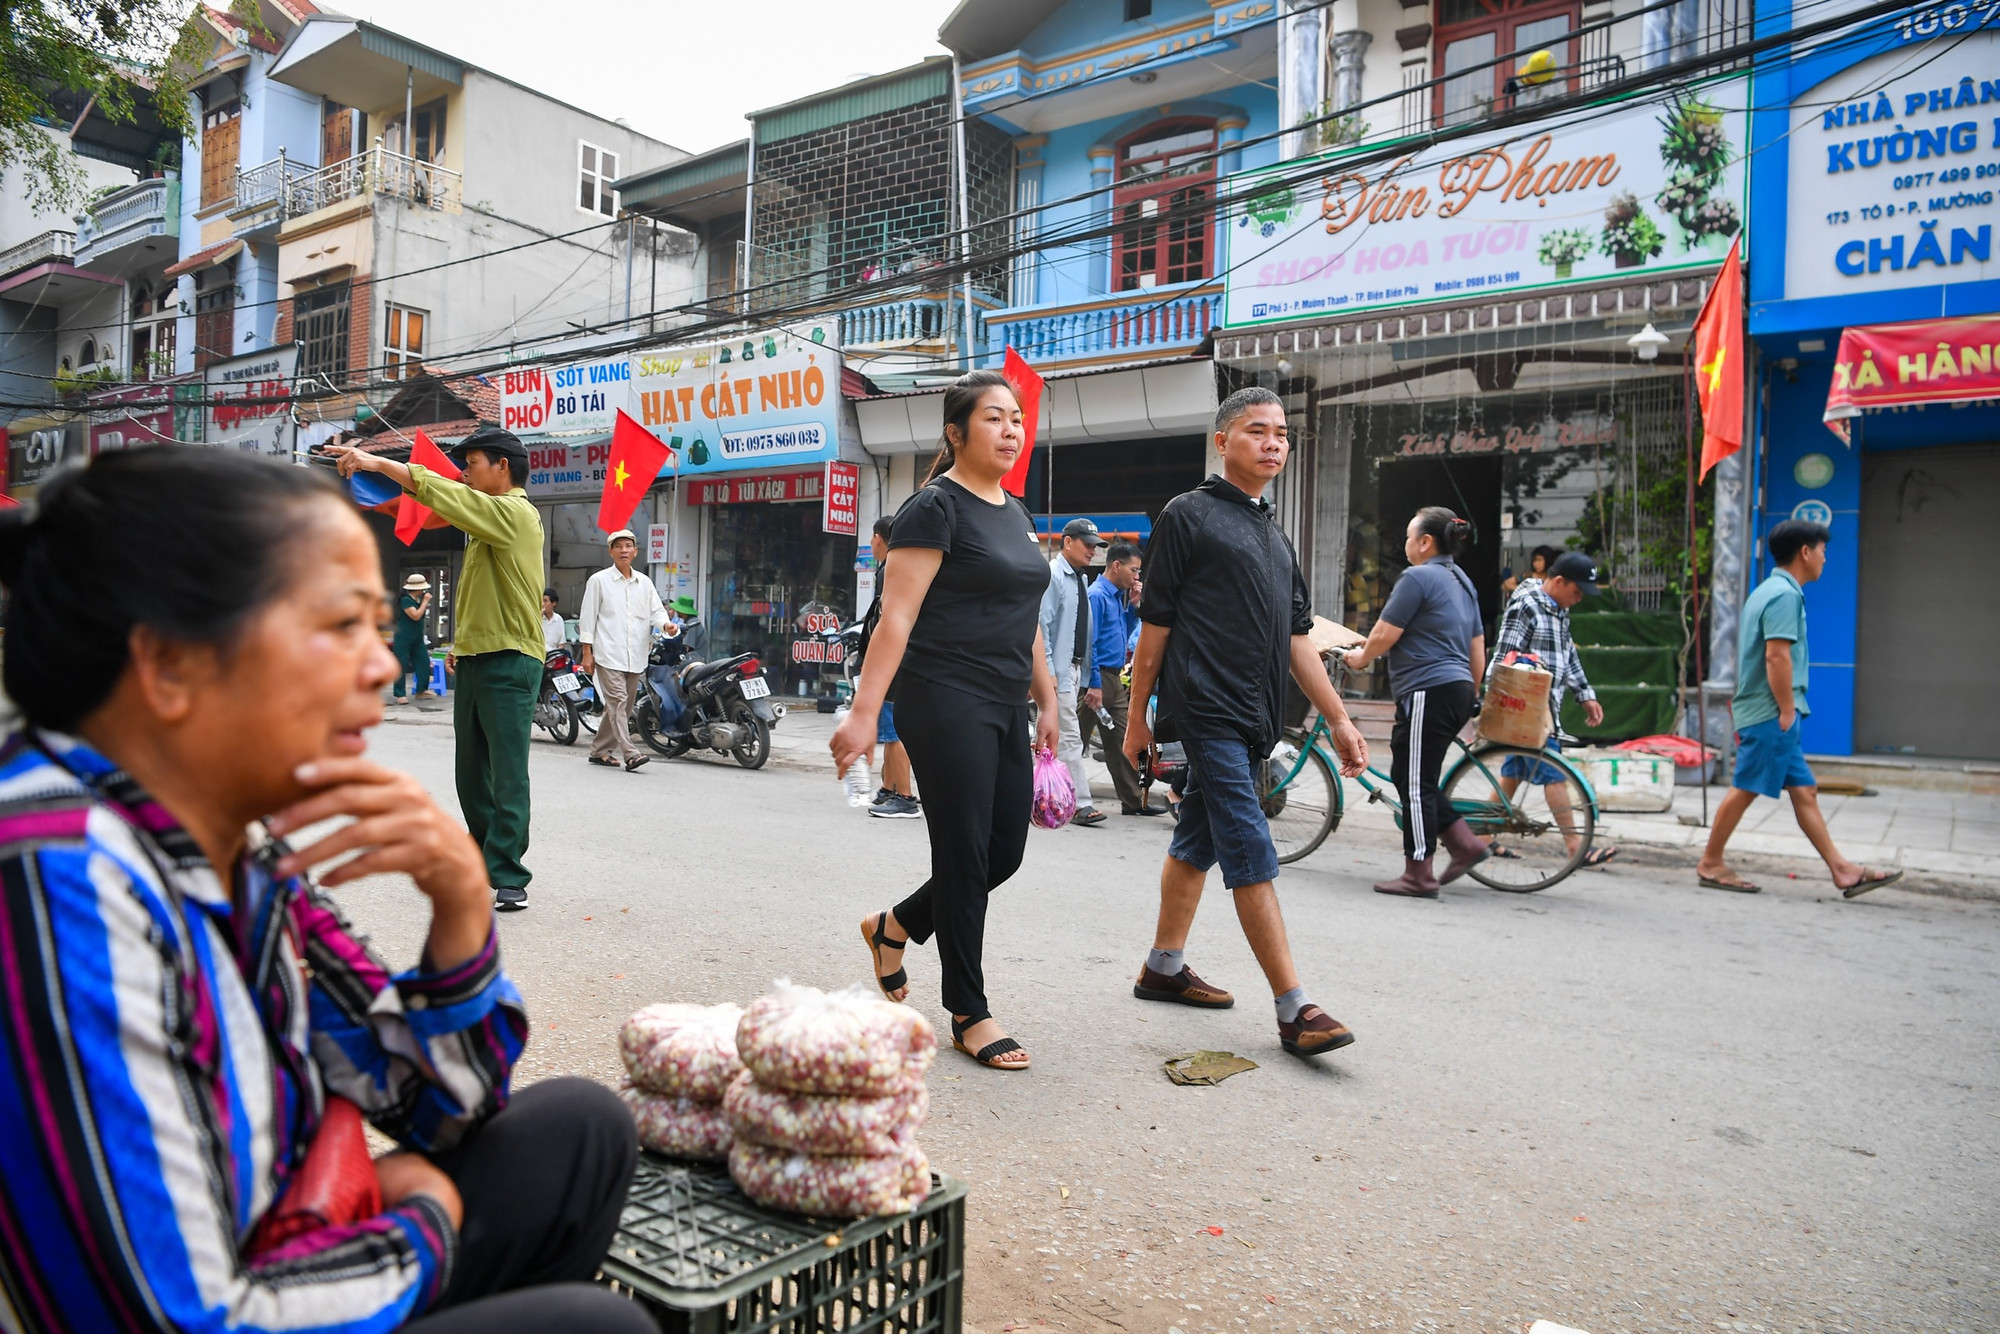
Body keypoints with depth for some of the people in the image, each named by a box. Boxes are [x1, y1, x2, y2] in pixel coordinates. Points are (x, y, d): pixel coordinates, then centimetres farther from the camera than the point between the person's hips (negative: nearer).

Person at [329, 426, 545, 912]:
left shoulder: (513, 512, -10)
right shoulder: (490, 520, 21)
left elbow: (437, 490, -19)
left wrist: (375, 462, -13)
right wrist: (463, 640, 20)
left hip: (509, 662, -10)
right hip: (475, 662, 10)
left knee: (507, 776, -8)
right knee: (472, 775, 13)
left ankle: (507, 880, -6)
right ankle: (489, 865, 22)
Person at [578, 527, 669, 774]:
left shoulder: (645, 583, 15)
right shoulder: (599, 580, 3)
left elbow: (656, 610, 11)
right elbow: (588, 617, 2)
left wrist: (665, 624, -13)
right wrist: (586, 652, -4)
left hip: (636, 656, 5)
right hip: (608, 654, -5)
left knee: (625, 706, 8)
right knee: (617, 702, -15)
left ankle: (600, 751, 20)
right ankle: (630, 754, -23)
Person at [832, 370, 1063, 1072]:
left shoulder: (1016, 513, 16)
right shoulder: (936, 507, -9)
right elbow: (897, 617, -15)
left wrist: (1047, 701, 21)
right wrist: (864, 713, -20)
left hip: (1003, 709, 9)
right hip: (944, 703, -8)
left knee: (1005, 852, 10)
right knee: (964, 856, -2)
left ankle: (893, 927, 34)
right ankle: (969, 1015, 12)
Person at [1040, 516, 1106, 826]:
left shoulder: (1082, 579, 15)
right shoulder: (1052, 576, -11)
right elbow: (1042, 625, -16)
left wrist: (1086, 670, 14)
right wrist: (1048, 671, -20)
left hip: (1075, 666, 9)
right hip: (1058, 668, -9)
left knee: (1055, 736, 13)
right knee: (1070, 737, -7)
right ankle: (1081, 803, -6)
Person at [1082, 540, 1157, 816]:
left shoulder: (1119, 595, 14)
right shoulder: (1097, 595, -14)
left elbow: (1126, 632, 22)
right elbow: (1089, 642, -18)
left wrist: (1135, 604, 8)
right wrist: (1094, 685, -21)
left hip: (1115, 678, 9)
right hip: (1098, 677, -9)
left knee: (1120, 742, 11)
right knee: (1078, 740, -2)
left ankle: (1134, 801, 16)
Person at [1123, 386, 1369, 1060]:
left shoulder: (1275, 535, 20)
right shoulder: (1188, 515, -2)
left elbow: (1296, 636, 20)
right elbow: (1155, 622, -4)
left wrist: (1338, 719, 15)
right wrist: (1137, 714, -4)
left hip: (1253, 716, 8)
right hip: (1207, 710, -8)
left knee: (1198, 842, 15)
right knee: (1251, 853, -10)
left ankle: (1163, 967, 27)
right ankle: (1294, 1009, -10)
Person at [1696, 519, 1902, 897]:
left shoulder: (1768, 590, 18)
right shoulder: (1785, 594, -13)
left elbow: (1754, 655, 21)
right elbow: (1777, 656, -21)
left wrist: (1740, 707, 22)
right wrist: (1787, 710, -17)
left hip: (1767, 714, 10)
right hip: (1771, 714, -10)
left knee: (1804, 790, 10)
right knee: (1745, 789, -3)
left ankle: (1842, 870, 13)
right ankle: (1710, 864, 4)